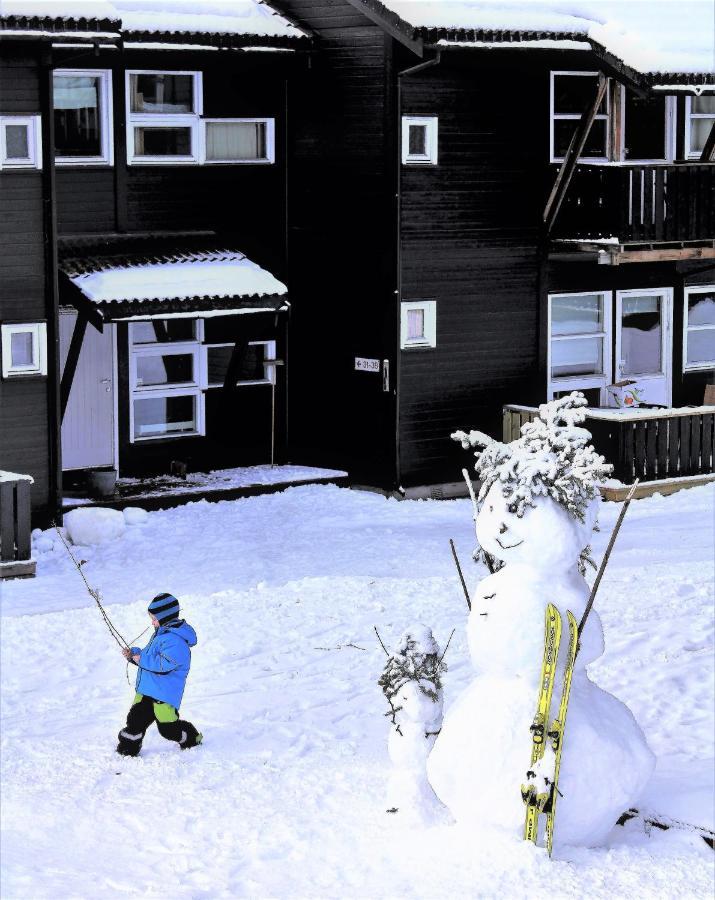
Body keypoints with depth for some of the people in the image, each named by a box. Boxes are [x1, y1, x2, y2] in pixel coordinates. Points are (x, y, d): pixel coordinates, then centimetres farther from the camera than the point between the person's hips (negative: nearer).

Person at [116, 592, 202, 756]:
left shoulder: (175, 640, -20)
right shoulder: (161, 634, 15)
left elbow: (165, 664, -29)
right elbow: (151, 658, 25)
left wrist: (142, 659, -21)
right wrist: (134, 654, 7)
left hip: (165, 694, -9)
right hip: (147, 690, 9)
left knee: (168, 728, -1)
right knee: (135, 718, 3)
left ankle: (192, 738, 23)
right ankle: (128, 750, 12)